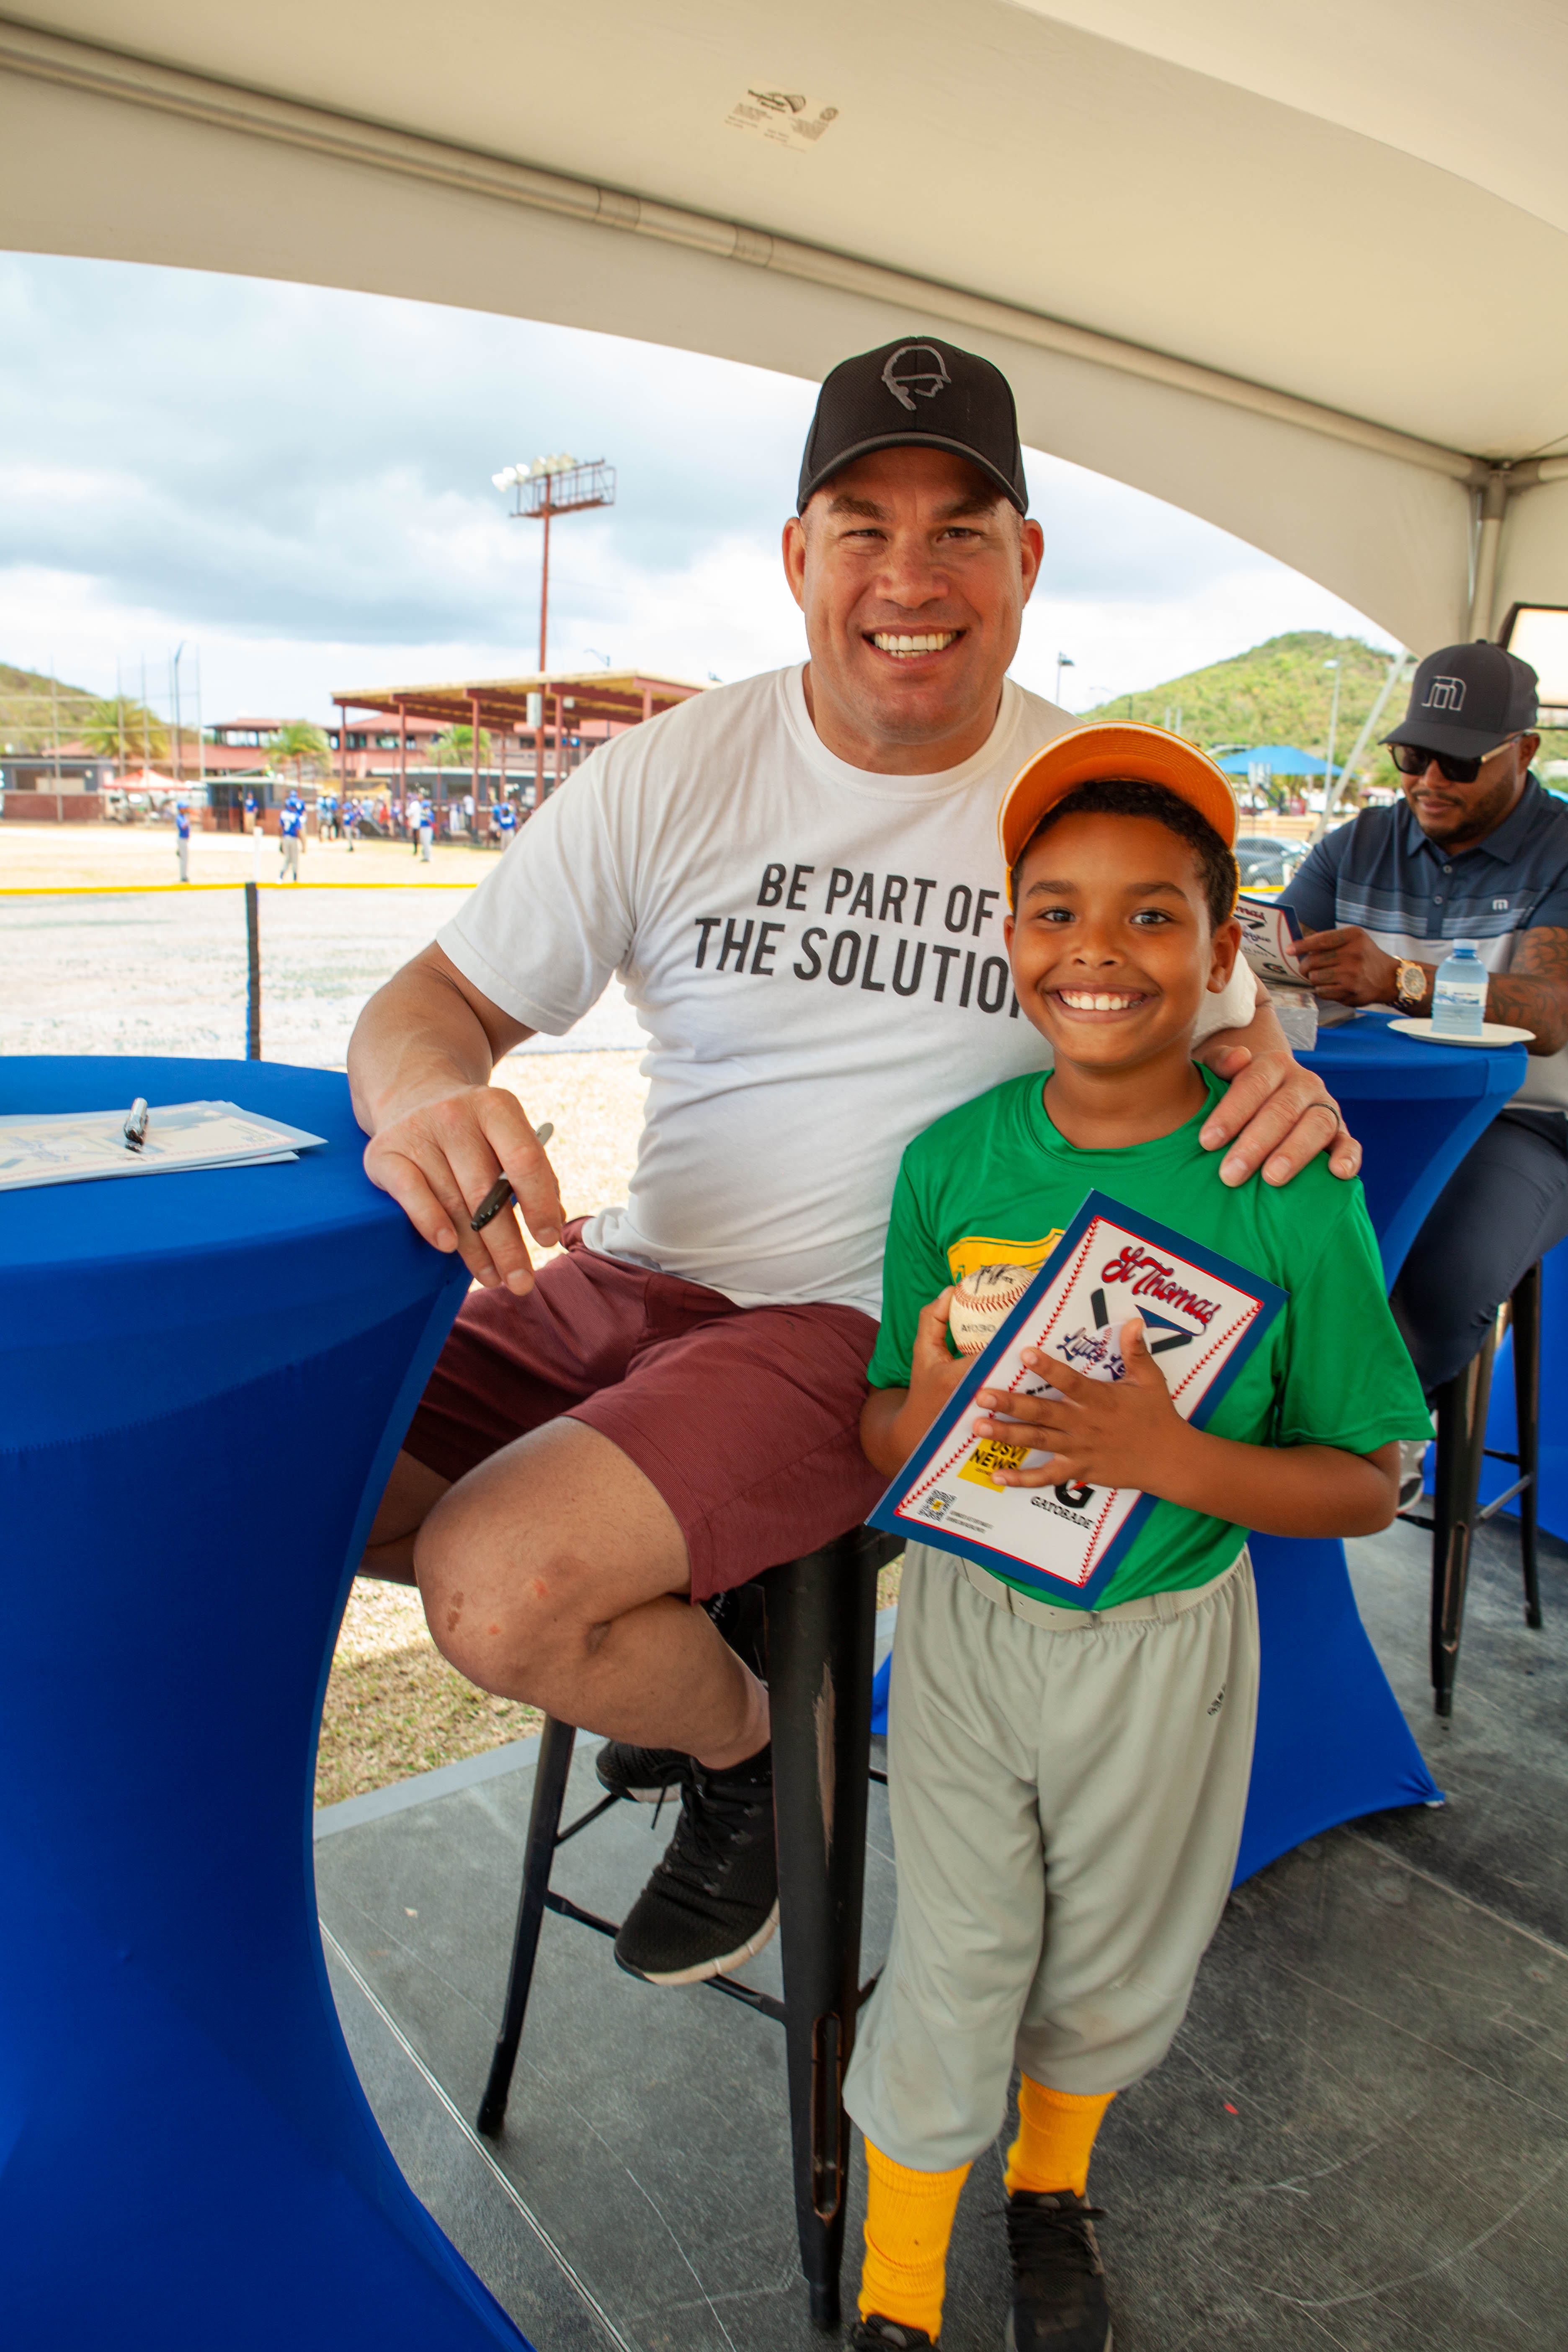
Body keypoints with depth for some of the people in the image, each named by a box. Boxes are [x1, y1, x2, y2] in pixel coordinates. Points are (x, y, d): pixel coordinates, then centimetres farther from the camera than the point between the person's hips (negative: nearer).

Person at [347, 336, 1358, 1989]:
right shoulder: (674, 771, 1)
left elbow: (1216, 1034, 9)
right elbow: (437, 999, 2)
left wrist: (1281, 1092, -18)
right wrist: (425, 1093, -25)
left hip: (873, 1330, -4)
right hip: (628, 1277, 5)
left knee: (501, 1588, -26)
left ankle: (740, 1748, 11)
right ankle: (660, 1632, 16)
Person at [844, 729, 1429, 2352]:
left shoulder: (1291, 1184, -18)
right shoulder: (952, 1159, -12)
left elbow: (1364, 1485, -12)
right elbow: (880, 1428, -3)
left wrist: (1163, 1456, -29)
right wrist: (925, 1415, -26)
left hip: (1163, 1644, 0)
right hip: (963, 1616, 1)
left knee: (1113, 1972, 23)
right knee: (950, 1974, 16)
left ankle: (1052, 2185, 57)